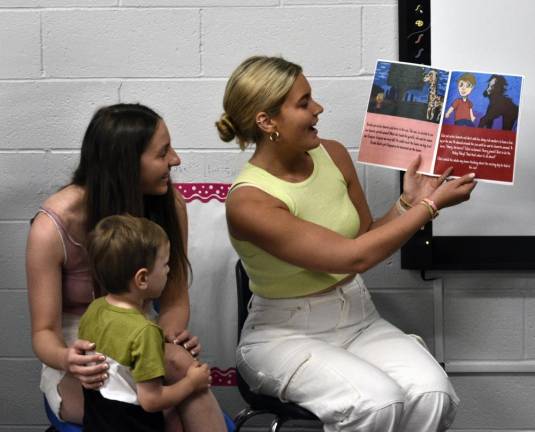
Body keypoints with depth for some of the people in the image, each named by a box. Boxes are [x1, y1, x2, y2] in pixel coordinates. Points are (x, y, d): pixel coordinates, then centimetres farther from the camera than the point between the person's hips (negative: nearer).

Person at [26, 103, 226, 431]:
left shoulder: (170, 203, -6)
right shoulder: (52, 228, -17)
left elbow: (175, 300, 1)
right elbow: (44, 331, -13)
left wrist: (170, 337, -24)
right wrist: (66, 358, -38)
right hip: (79, 372, -4)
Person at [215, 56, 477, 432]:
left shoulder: (333, 155, -1)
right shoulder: (248, 202, -21)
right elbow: (354, 256, -22)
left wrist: (409, 203, -4)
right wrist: (431, 205, -16)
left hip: (358, 318, 6)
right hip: (287, 334, -5)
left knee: (432, 393, -23)